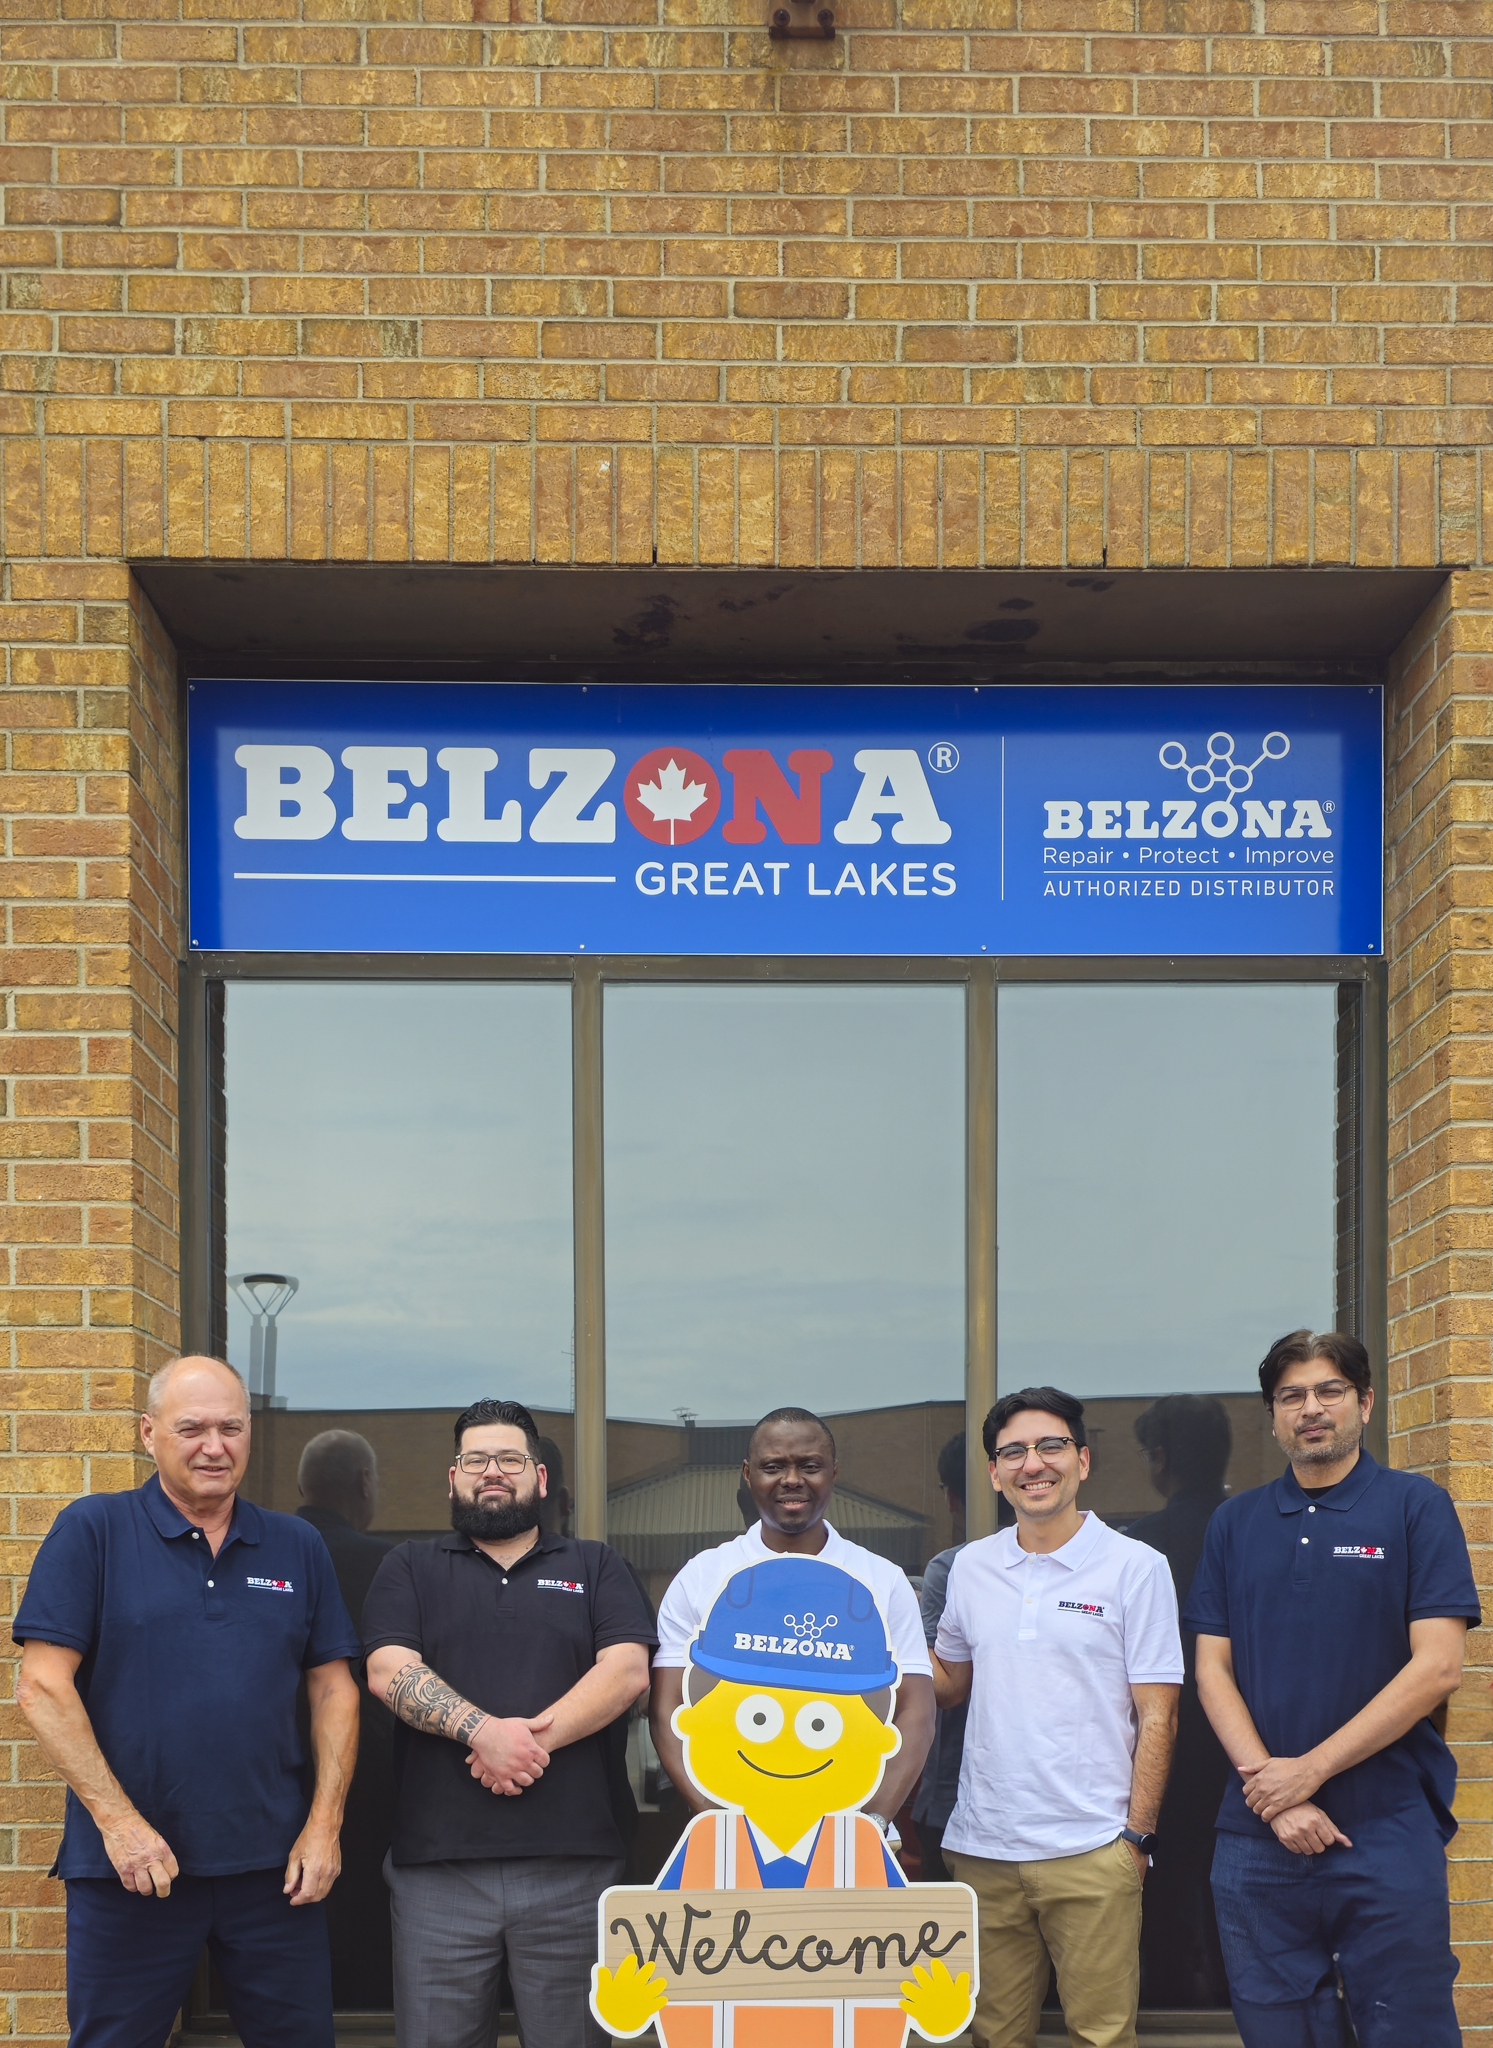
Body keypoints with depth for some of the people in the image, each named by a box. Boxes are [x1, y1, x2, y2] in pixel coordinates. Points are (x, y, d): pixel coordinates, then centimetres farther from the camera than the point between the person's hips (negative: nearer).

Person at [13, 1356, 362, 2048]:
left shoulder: (297, 1547, 10)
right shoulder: (93, 1531, -1)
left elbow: (334, 1691, 11)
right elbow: (43, 1686, -7)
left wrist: (324, 1826, -1)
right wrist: (117, 1821, -13)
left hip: (274, 1863, 3)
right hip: (131, 1862, -3)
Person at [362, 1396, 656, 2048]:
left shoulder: (596, 1568, 14)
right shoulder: (410, 1568, 13)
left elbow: (628, 1671, -1)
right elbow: (389, 1672, -3)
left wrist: (535, 1735, -15)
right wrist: (484, 1731, -18)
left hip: (571, 1865, 0)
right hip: (439, 1865, 0)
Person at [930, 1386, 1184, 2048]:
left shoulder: (1135, 1567, -3)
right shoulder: (971, 1567, 9)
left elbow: (1156, 1716, -3)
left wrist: (1137, 1835, -8)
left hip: (1091, 1850, -4)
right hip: (982, 1846, 4)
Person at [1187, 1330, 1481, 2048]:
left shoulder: (1414, 1506, -1)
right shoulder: (1235, 1523, 11)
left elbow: (1436, 1667, -9)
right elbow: (1213, 1670, 7)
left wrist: (1307, 1771, -12)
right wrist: (1269, 1785, -9)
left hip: (1390, 1834, -3)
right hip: (1257, 1838, 3)